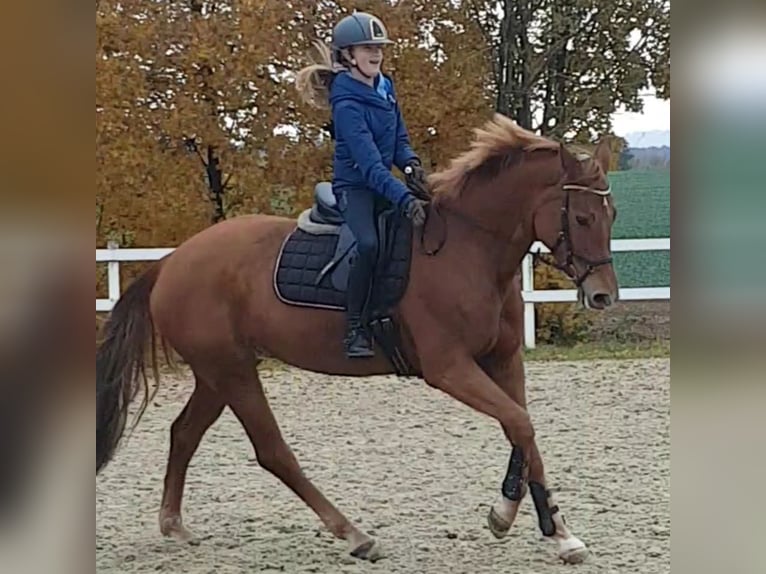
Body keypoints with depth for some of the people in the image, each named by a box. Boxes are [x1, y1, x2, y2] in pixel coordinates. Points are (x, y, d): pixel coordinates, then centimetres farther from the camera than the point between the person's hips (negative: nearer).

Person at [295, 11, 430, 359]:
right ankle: (354, 330, -24)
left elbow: (399, 139, 13)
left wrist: (411, 165, -10)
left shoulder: (385, 86, 4)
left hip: (383, 181, 8)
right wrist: (405, 200, -40)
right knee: (368, 243, -33)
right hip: (354, 185, -8)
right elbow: (369, 164, -29)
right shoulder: (347, 104, -21)